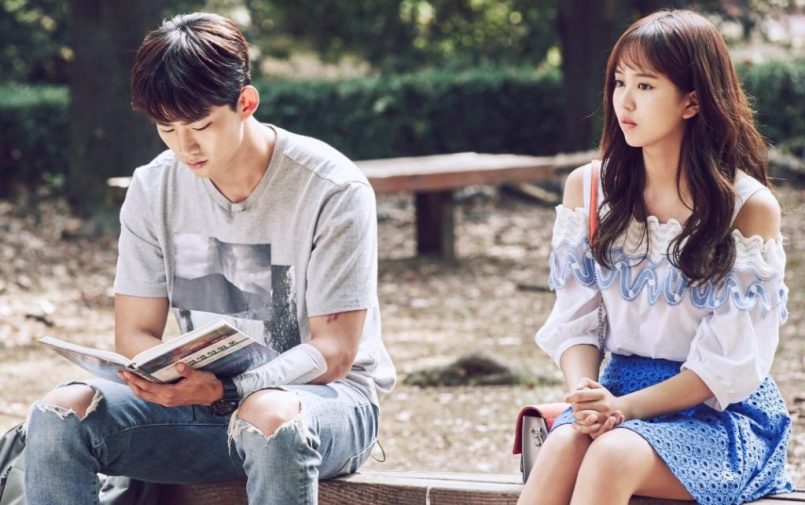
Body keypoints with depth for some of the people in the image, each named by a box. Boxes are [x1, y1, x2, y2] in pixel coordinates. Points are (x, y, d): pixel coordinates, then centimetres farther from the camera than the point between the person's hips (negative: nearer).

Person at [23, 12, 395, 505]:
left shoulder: (333, 190, -12)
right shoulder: (153, 190, 2)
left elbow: (334, 351, -13)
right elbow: (135, 333, 6)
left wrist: (226, 390, -29)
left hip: (325, 395, -4)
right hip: (201, 395, 5)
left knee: (269, 416, -41)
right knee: (61, 412, -21)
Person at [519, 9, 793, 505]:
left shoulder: (750, 207, -8)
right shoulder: (588, 187, 6)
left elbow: (732, 361, -11)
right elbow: (574, 320, 3)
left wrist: (625, 407, -21)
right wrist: (585, 395, -18)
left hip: (723, 412, -4)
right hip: (620, 391, 4)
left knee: (613, 454, -34)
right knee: (562, 447, -31)